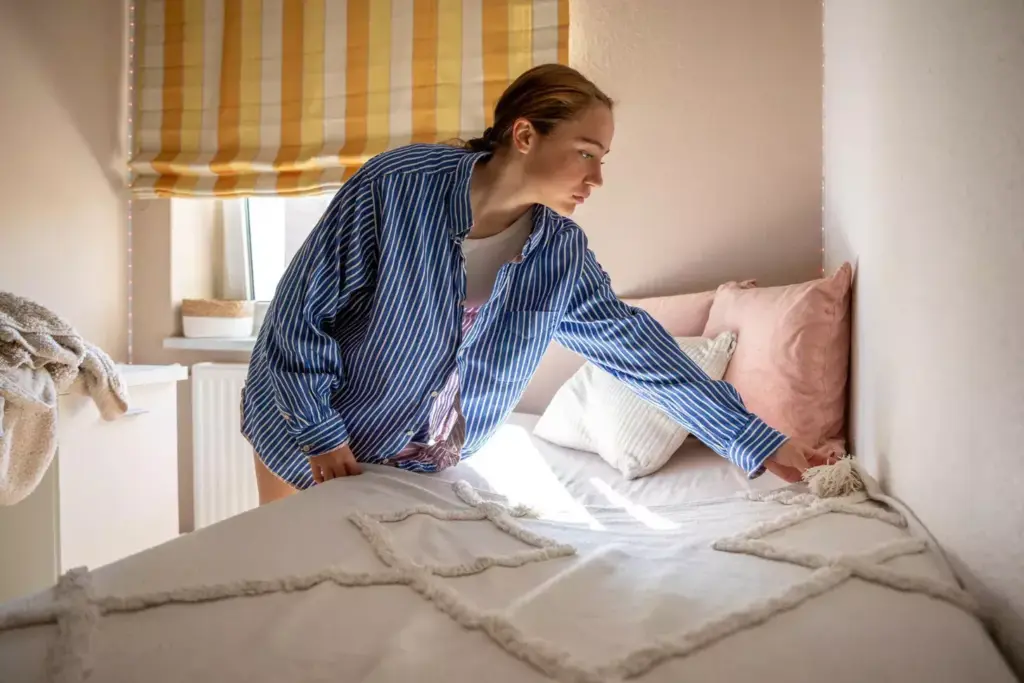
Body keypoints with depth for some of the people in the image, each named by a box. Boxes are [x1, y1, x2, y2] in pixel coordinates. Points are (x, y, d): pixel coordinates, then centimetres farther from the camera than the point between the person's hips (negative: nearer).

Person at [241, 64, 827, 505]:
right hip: (312, 440, -3)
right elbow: (300, 312, -20)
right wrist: (321, 435, -17)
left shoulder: (562, 253, -13)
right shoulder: (396, 186, -27)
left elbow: (636, 346, -11)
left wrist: (756, 441, -12)